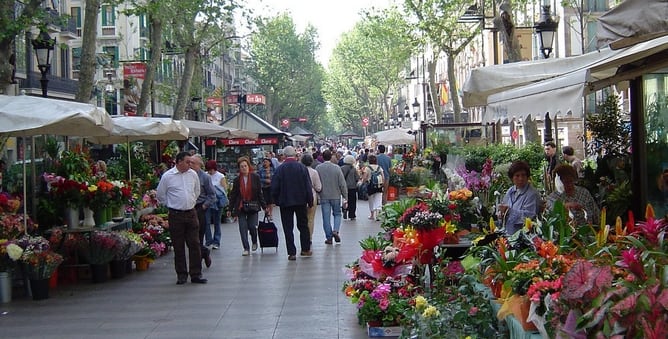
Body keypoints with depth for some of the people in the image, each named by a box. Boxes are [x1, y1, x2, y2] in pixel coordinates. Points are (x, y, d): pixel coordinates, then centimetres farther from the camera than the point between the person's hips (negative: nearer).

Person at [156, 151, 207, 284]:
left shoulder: (193, 174, 5)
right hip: (175, 215, -3)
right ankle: (181, 275, 13)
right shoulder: (167, 176, -6)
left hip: (191, 213, 3)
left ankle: (196, 274, 6)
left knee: (194, 244, 1)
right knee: (178, 246, 3)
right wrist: (171, 205, 8)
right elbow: (160, 195, 5)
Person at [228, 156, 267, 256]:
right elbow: (233, 194, 6)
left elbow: (259, 193, 2)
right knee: (243, 228, -4)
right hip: (241, 208, 1)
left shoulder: (255, 177, 0)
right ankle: (246, 249, 2)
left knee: (252, 226, -3)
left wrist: (264, 206, 0)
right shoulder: (237, 180, 3)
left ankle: (254, 242, 28)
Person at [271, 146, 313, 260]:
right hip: (301, 201, 1)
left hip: (285, 202, -1)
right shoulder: (302, 167, -5)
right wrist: (310, 201, 3)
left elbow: (274, 187, -5)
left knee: (288, 228, 3)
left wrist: (276, 200, 8)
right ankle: (305, 249, 21)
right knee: (303, 225, 15)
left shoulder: (280, 169, -7)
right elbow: (308, 186, -4)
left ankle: (291, 253, 0)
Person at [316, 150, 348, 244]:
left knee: (326, 217, 6)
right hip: (336, 196, -1)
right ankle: (335, 230, -5)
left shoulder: (318, 168, -5)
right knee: (337, 214, 16)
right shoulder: (336, 168, -10)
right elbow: (342, 183, -7)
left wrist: (317, 193, 16)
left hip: (324, 196, 1)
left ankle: (329, 237, 7)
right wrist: (345, 195, 3)